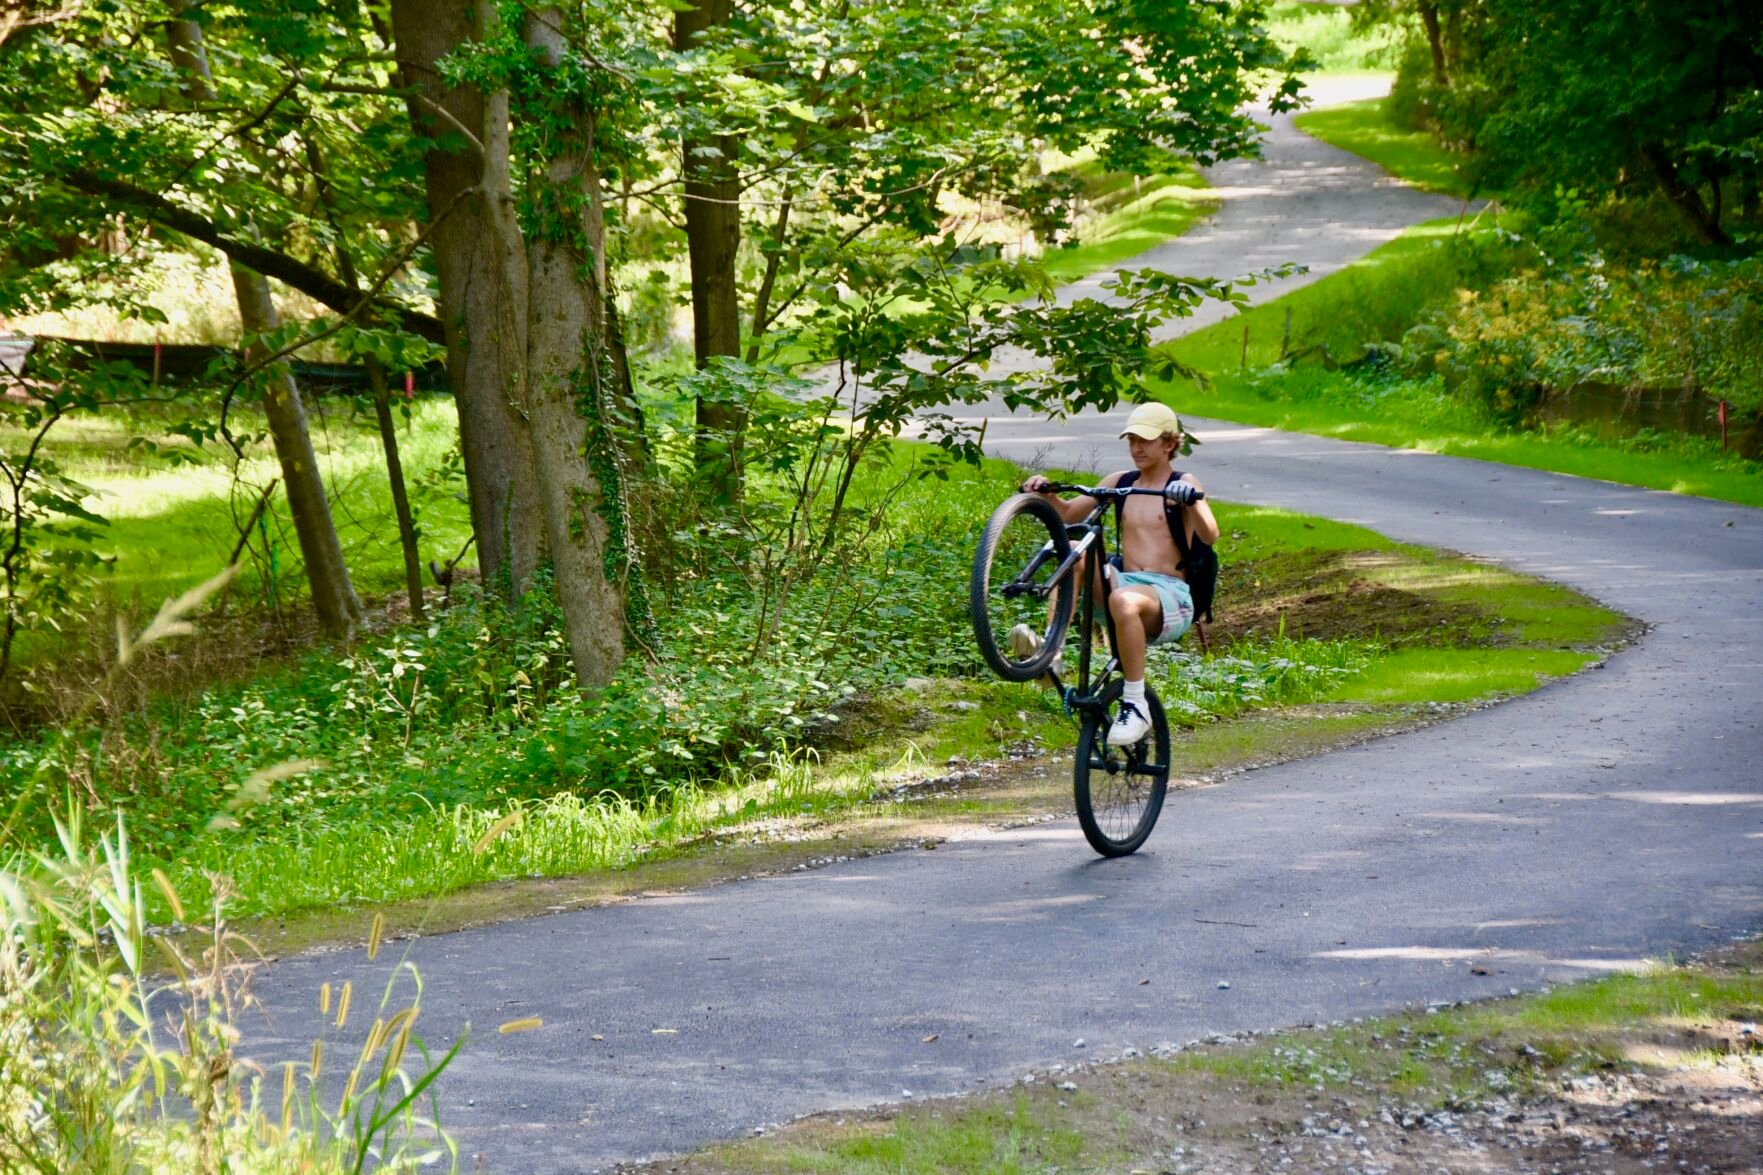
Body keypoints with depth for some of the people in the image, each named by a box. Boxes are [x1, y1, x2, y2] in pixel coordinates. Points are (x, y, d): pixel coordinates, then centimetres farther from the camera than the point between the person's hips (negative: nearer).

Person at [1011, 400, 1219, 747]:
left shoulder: (1182, 484, 0)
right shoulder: (1120, 482, 16)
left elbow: (1210, 535, -17)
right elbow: (1069, 513, 17)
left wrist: (1191, 502, -36)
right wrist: (1045, 493, -3)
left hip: (1169, 597, -5)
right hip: (1125, 582, 5)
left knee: (1124, 600, -39)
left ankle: (1135, 707, -30)